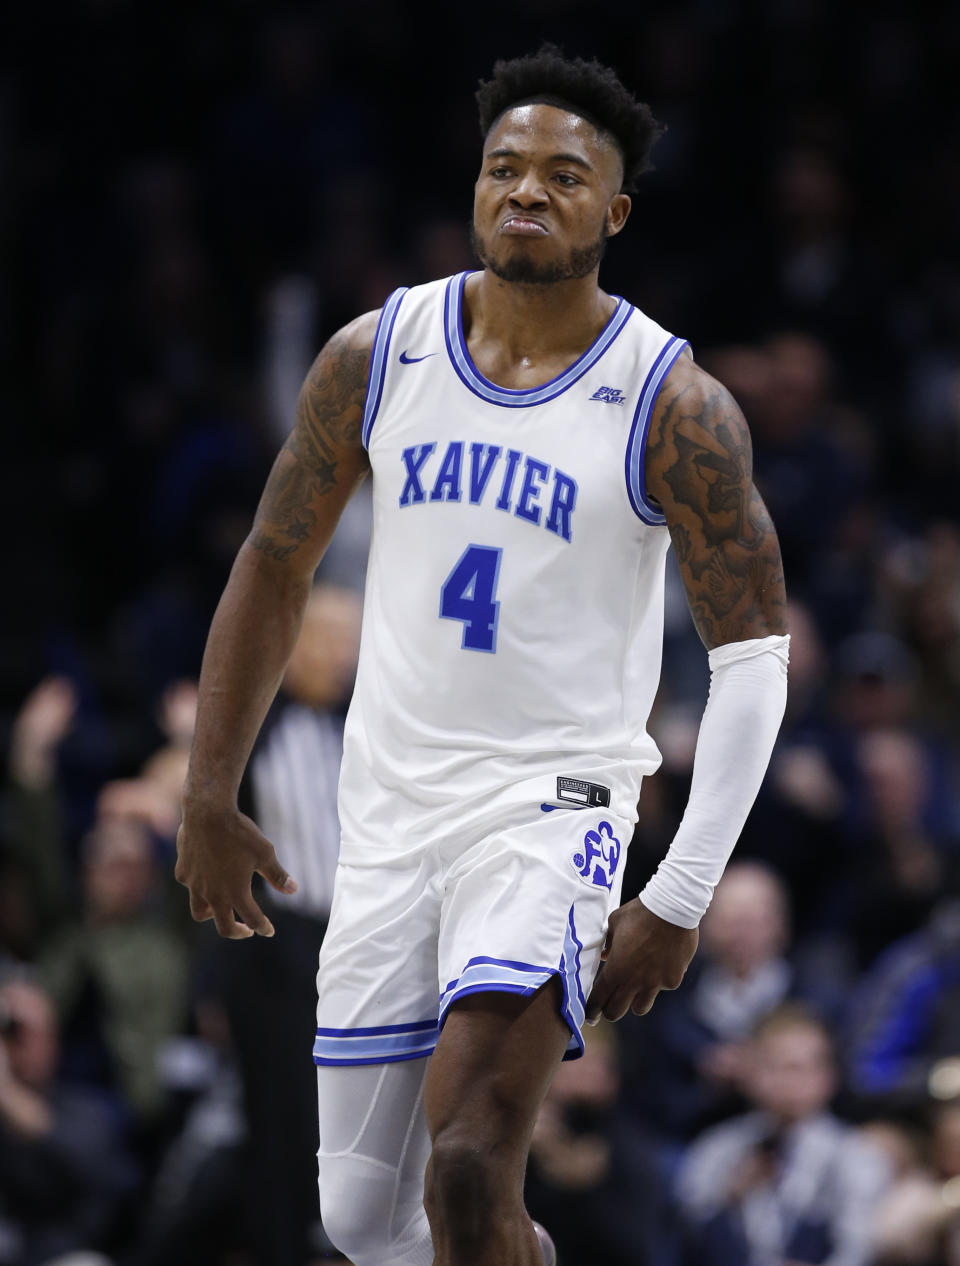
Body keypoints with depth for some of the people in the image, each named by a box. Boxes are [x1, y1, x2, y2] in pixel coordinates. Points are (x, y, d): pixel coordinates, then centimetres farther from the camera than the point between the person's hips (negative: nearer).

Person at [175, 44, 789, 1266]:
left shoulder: (672, 407, -9)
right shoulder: (376, 356, 1)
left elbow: (754, 659, -7)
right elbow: (273, 569, 12)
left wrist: (681, 900, -13)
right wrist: (209, 799, 10)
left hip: (552, 807, -4)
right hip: (388, 811, 4)